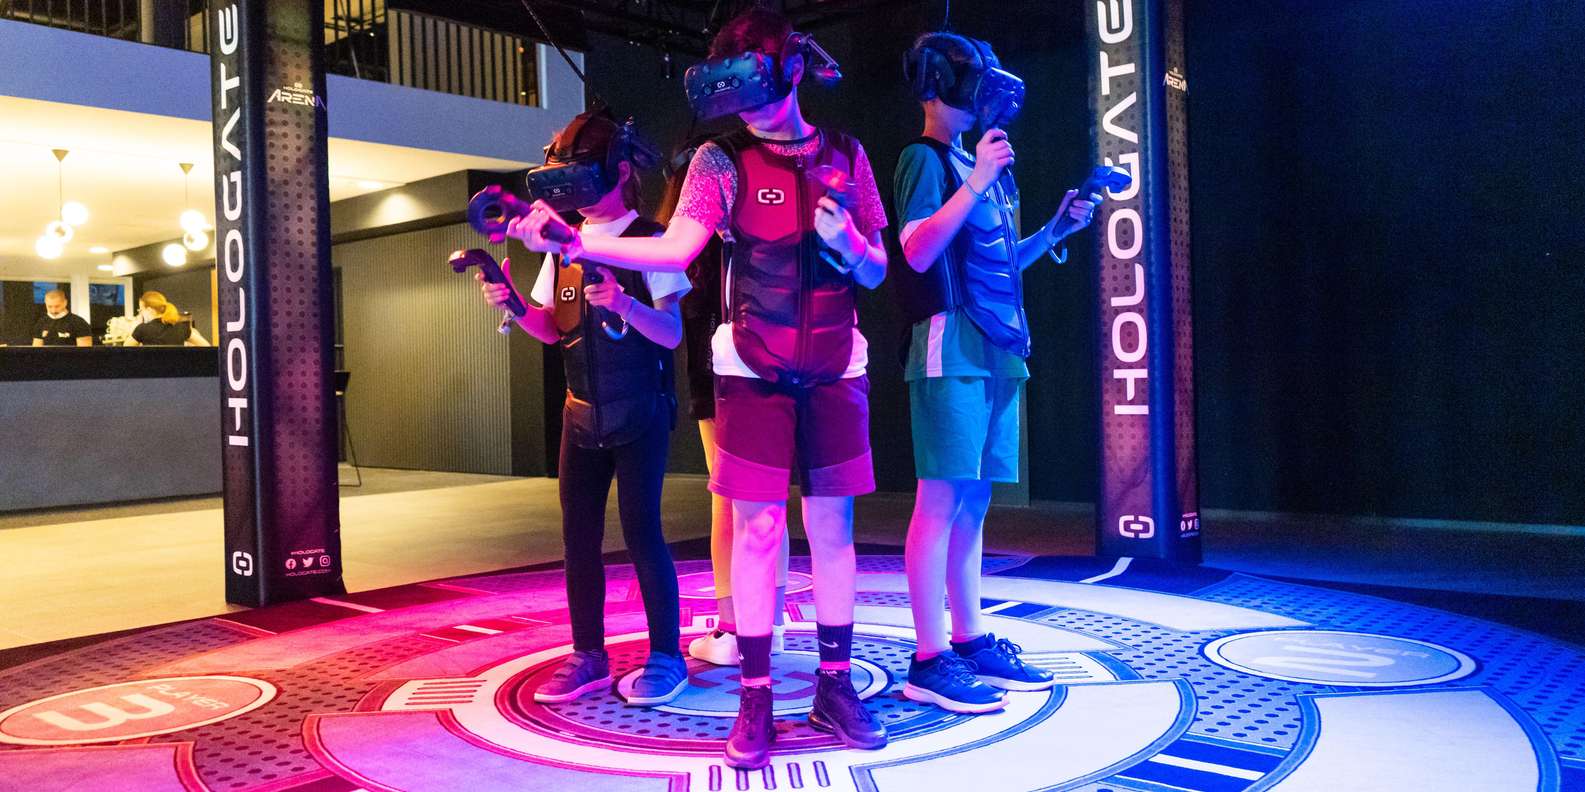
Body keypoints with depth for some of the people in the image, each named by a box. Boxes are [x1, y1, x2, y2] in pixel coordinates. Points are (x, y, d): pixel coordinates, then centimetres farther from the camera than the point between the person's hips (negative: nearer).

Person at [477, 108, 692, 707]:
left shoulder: (648, 240, -8)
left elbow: (671, 332, -14)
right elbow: (551, 329, 12)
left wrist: (625, 303, -31)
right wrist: (512, 304, -6)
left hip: (638, 411, -6)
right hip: (582, 413, 6)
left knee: (641, 529, -5)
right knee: (578, 533, 7)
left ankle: (666, 655, 8)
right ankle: (588, 656, 18)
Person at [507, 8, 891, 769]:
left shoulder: (845, 155, 5)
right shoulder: (721, 159, -2)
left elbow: (876, 272, 9)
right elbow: (673, 252, -14)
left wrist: (845, 241, -13)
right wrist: (572, 241, -25)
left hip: (833, 371, 2)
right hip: (754, 372, -2)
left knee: (832, 528, 6)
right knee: (755, 530, -2)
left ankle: (835, 685, 18)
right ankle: (755, 698, 8)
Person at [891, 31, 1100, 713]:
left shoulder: (982, 161, 22)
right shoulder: (923, 159, -2)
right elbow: (918, 251, -16)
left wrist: (1056, 229, 16)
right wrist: (976, 183, -20)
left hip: (997, 350, 8)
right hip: (951, 349, -8)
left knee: (973, 504, 10)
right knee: (942, 502, -8)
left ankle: (971, 642, 17)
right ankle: (929, 661, -3)